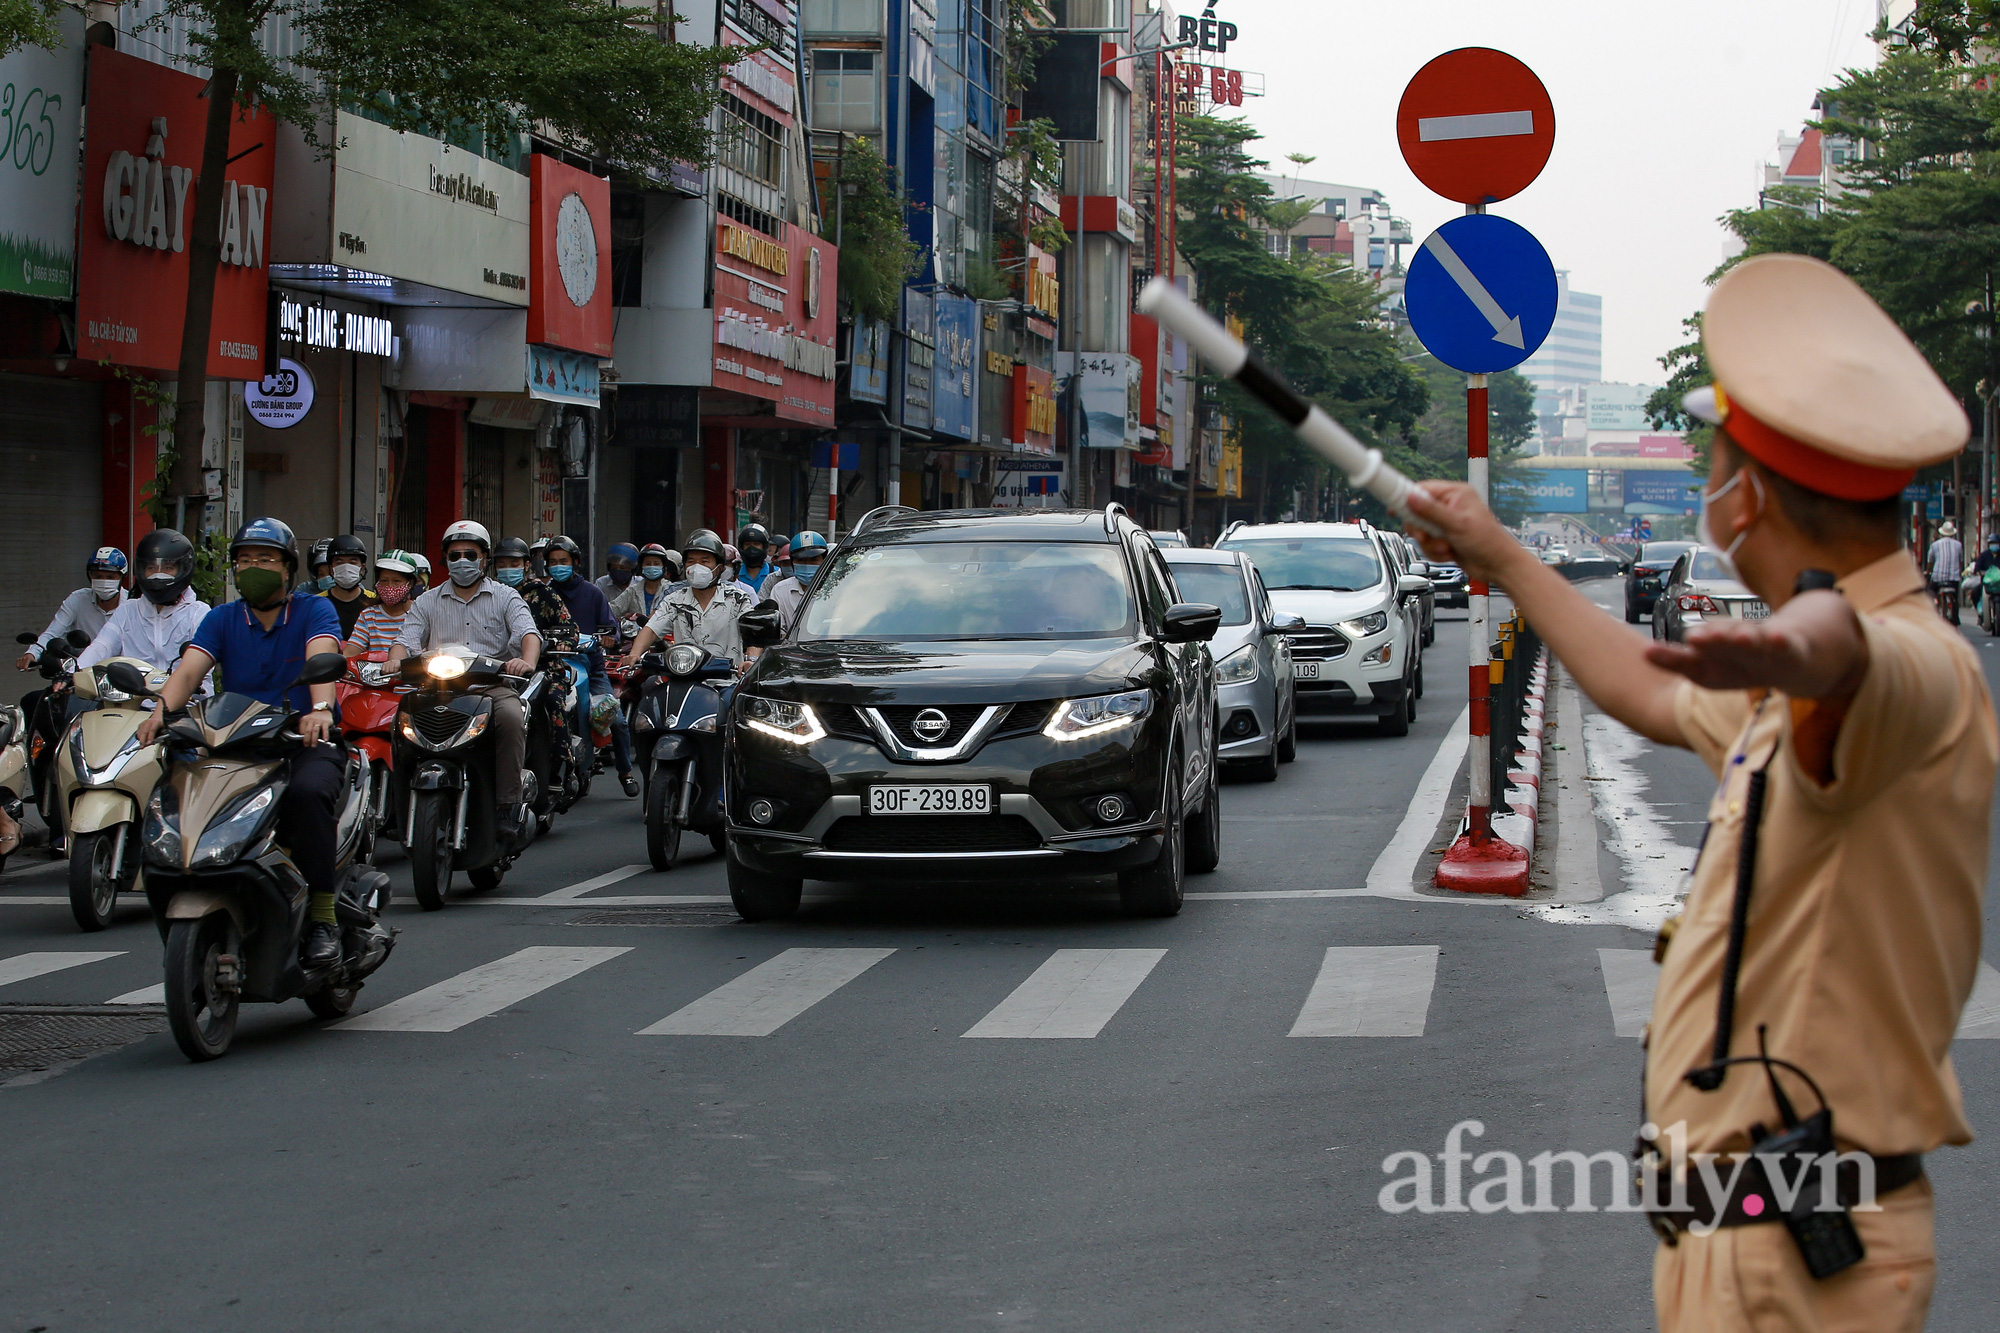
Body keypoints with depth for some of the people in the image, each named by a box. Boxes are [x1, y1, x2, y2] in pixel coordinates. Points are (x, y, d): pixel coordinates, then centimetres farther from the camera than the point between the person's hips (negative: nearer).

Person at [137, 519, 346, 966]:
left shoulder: (314, 610, 3)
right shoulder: (222, 619, 13)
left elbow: (322, 657, -19)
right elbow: (190, 669, -5)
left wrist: (320, 707, -41)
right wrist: (161, 708, -27)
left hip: (306, 744, -4)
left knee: (307, 792, -36)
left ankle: (323, 917, -29)